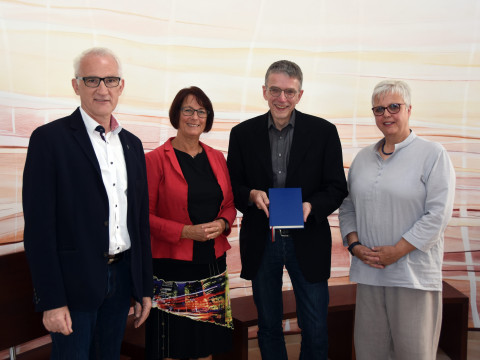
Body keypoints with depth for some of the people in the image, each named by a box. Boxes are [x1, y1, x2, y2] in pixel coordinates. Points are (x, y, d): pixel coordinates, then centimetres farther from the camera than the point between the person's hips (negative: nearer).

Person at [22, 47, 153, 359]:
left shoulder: (132, 144, 9)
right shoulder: (50, 138, -8)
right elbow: (39, 226, -11)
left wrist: (145, 288, 11)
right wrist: (51, 301, -14)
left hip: (121, 276, 6)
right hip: (75, 283, -5)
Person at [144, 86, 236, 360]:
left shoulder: (217, 158, 11)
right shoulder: (156, 159, -5)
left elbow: (229, 205, 16)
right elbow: (145, 215, -7)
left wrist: (222, 224, -6)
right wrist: (186, 231, -17)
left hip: (213, 263, 5)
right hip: (172, 265, -4)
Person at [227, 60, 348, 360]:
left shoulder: (324, 132, -3)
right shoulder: (243, 133, 1)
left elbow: (337, 188, -2)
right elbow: (232, 186, 5)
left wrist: (310, 206, -20)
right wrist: (251, 195, -16)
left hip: (307, 242, -1)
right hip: (261, 242, 2)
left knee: (316, 329, 8)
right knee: (268, 325, 17)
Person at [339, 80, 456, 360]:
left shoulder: (433, 154, -3)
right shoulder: (363, 158, 13)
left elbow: (438, 214, -10)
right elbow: (348, 208, 16)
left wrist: (397, 250, -13)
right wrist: (354, 245, 0)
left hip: (414, 273, -4)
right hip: (368, 271, 5)